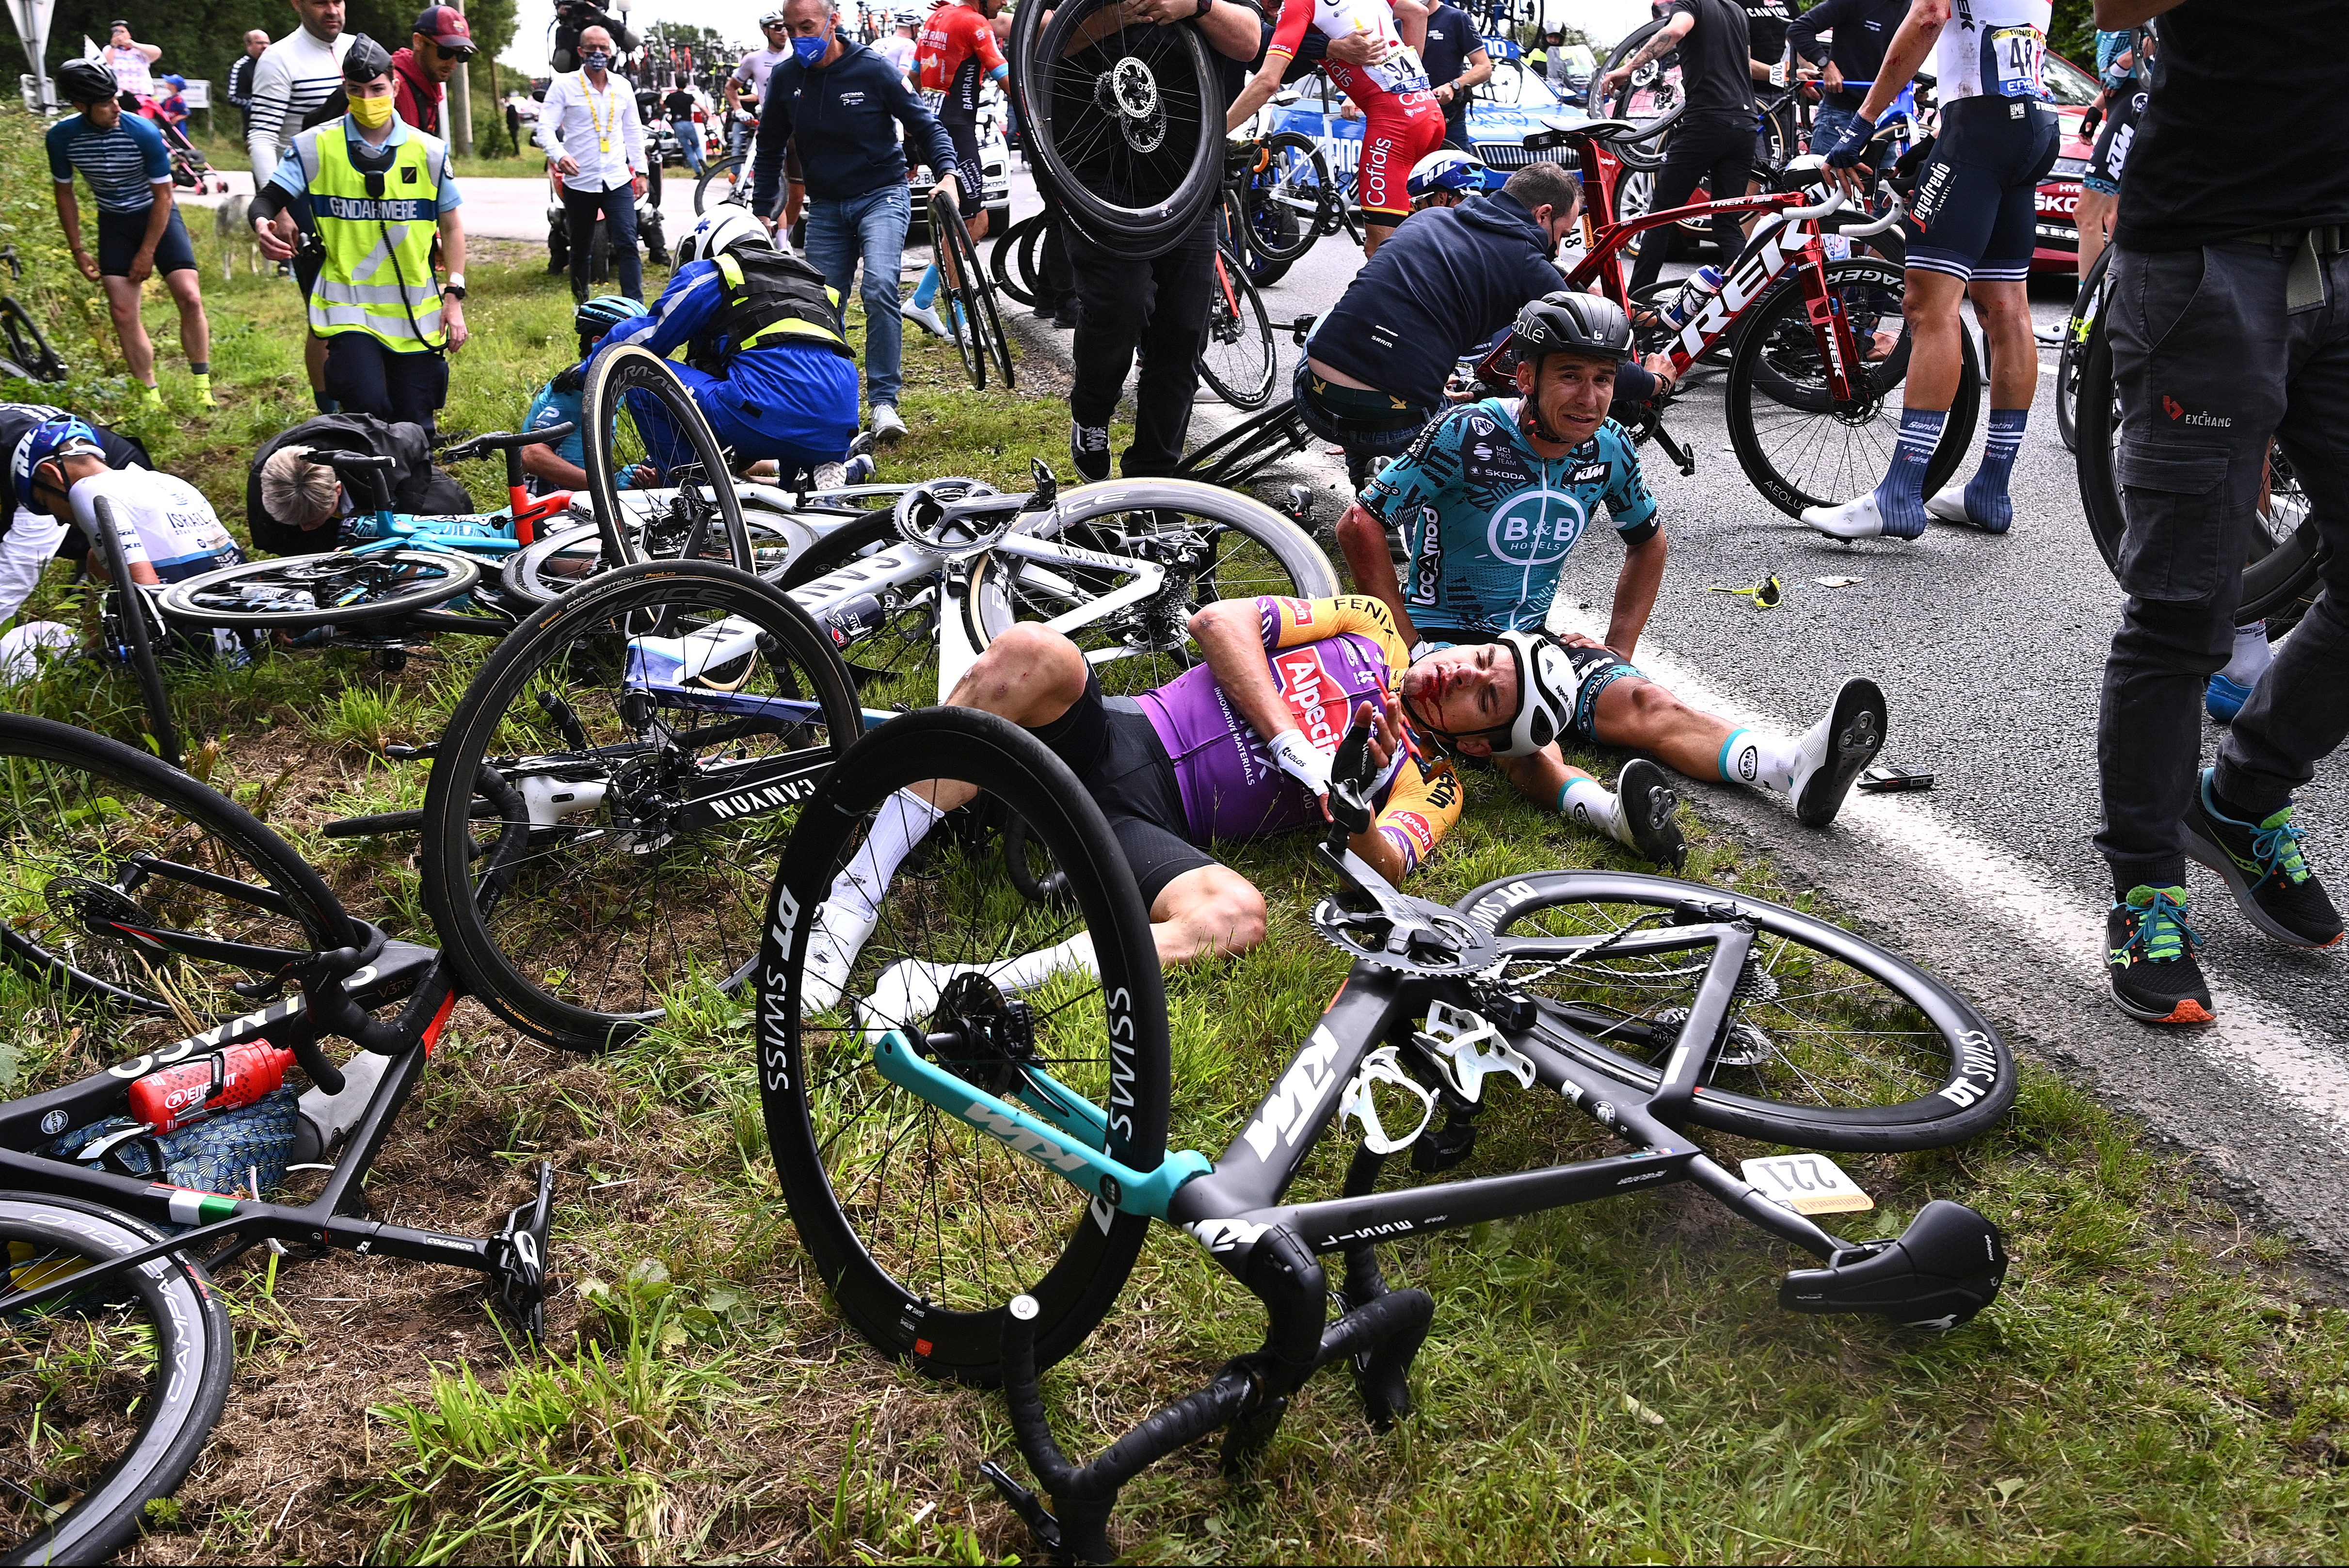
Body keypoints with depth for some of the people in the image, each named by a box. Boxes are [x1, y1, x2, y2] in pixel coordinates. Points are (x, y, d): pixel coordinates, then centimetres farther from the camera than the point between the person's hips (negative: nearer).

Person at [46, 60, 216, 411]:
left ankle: (203, 389, -4)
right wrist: (77, 251, 1)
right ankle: (152, 398, 4)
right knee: (123, 313, -6)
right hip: (114, 224, 2)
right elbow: (65, 193, 2)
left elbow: (163, 197, -12)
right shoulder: (62, 137, -14)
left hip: (156, 217, -2)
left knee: (190, 299, -16)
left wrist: (147, 253, -10)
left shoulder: (144, 133, -22)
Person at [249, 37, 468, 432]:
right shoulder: (316, 146, -1)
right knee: (369, 411, -21)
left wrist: (454, 298, 2)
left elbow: (451, 225, 9)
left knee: (417, 430, 3)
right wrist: (263, 225, -24)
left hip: (415, 312, 2)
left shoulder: (430, 152, 3)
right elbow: (267, 200, 0)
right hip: (349, 306, -2)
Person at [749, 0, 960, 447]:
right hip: (826, 206, 4)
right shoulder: (785, 79, 0)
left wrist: (947, 172, -21)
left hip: (881, 196, -4)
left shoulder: (873, 69, -10)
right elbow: (769, 150, 12)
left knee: (879, 288, -24)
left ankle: (884, 402, -23)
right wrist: (761, 213, 10)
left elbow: (925, 124, -4)